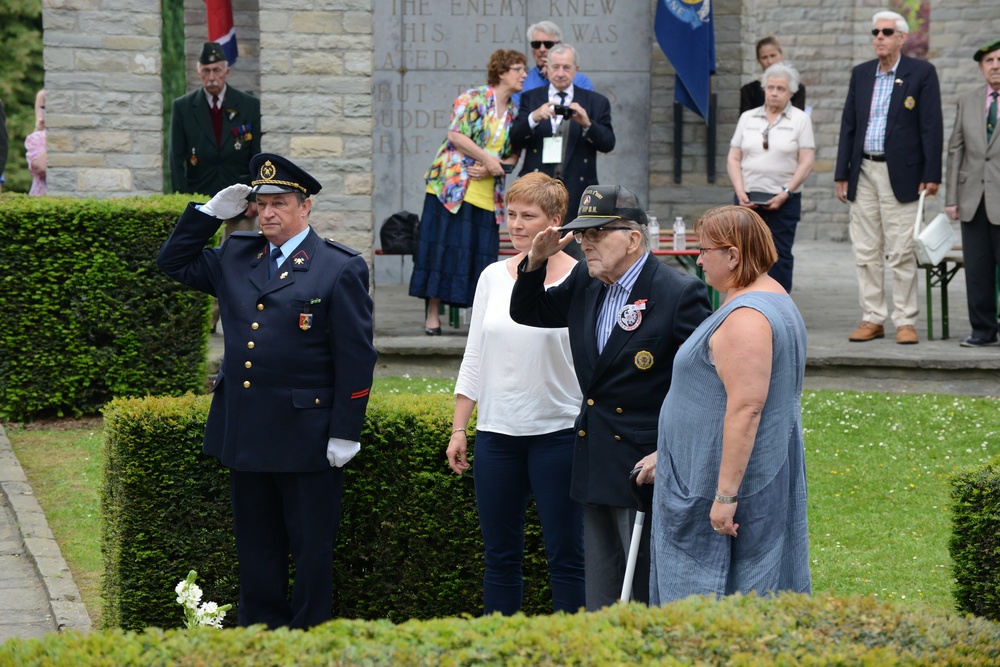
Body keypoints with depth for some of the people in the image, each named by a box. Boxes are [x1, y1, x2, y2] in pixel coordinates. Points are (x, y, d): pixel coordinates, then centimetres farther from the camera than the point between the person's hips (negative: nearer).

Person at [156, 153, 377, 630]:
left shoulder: (341, 269, -6)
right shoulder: (236, 257, 10)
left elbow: (356, 358, -7)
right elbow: (174, 263, 21)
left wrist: (346, 433, -11)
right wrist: (210, 213, 7)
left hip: (306, 441, -5)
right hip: (244, 435, 5)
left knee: (311, 551, 4)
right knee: (256, 549, 13)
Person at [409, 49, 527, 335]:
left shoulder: (513, 113, 13)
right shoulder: (473, 98, -5)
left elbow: (513, 156, 13)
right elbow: (455, 134, -14)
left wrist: (493, 168, -7)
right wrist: (487, 158, -18)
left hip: (488, 194, 5)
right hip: (453, 188, -5)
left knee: (482, 253, 2)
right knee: (444, 246, -4)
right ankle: (433, 314, 0)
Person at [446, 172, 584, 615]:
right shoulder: (494, 277, 9)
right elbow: (474, 358, 13)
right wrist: (458, 429, 10)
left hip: (558, 432, -4)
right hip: (496, 430, 4)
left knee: (566, 554, -1)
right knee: (500, 554, 8)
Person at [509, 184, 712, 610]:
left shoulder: (680, 294, -13)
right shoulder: (585, 283, 8)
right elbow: (527, 313, 22)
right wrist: (536, 261, 2)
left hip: (648, 468, -7)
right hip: (598, 470, 7)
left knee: (650, 599, -1)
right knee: (601, 602, 13)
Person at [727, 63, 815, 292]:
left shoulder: (800, 120, 3)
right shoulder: (748, 118, 11)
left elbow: (807, 162, -4)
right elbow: (733, 159, 8)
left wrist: (785, 193, -13)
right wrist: (740, 192, -6)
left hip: (783, 200, -2)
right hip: (748, 199, 2)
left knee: (780, 255, -1)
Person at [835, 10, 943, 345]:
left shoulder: (921, 73, -2)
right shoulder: (860, 74, 12)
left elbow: (932, 126, -5)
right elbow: (848, 125, 13)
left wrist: (931, 175, -10)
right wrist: (842, 174, 8)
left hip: (900, 175, -5)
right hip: (863, 173, 5)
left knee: (901, 254, -4)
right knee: (866, 252, 5)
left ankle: (905, 322, 2)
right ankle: (872, 319, 11)